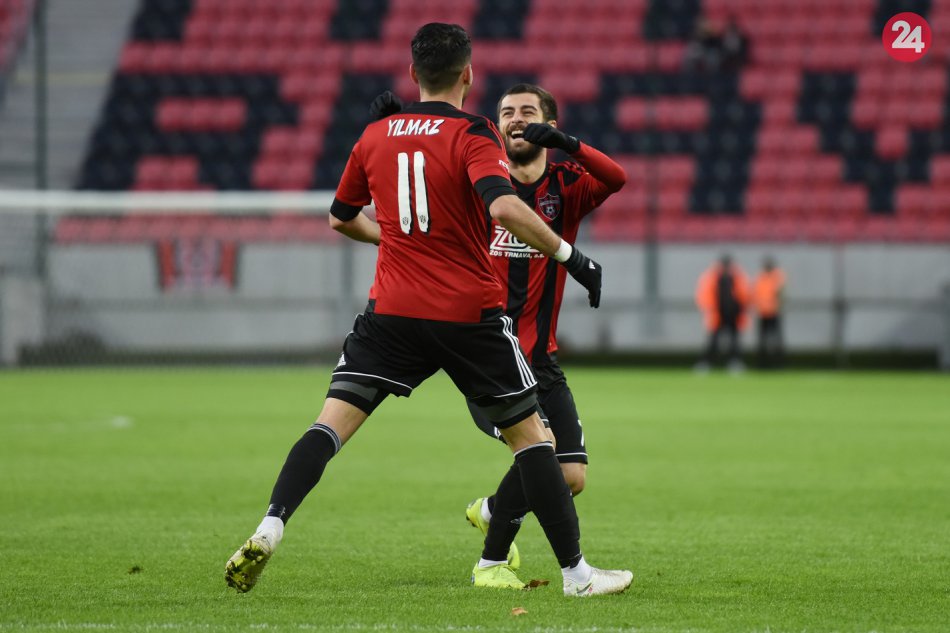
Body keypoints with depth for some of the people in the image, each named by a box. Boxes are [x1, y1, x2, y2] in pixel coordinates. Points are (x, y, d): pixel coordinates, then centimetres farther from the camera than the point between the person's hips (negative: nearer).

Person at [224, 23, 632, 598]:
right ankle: (576, 571, 10)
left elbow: (342, 218, 23)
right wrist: (571, 256, -15)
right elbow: (505, 207, -25)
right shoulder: (472, 135, -7)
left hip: (393, 312, 3)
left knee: (334, 420, 1)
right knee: (529, 433, 9)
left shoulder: (375, 136, 8)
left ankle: (269, 530, -20)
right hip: (471, 313, -3)